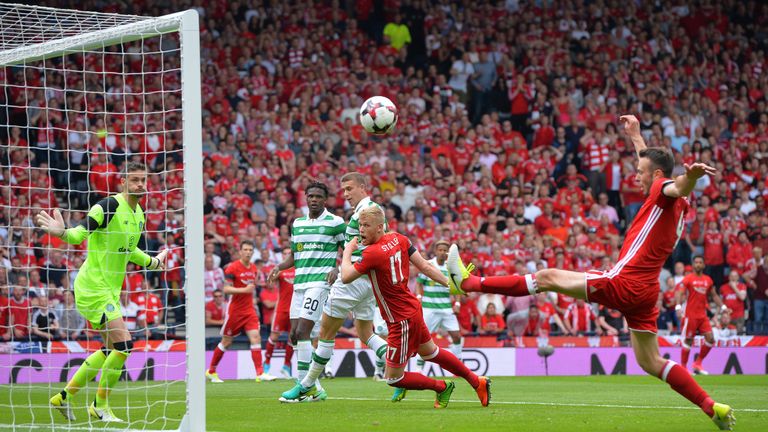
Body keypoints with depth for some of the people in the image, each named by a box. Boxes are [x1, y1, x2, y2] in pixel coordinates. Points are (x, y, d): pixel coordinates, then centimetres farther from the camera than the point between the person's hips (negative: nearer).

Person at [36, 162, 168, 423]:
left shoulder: (139, 215, 10)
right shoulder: (108, 206, -16)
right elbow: (79, 234, -21)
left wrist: (152, 262, 40)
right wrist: (62, 232, -42)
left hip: (110, 289, 10)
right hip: (93, 287, -10)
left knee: (111, 349, 15)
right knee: (123, 344, -14)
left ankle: (65, 396, 26)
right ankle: (100, 406, 1)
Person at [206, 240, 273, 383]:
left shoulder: (253, 268, 9)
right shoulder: (233, 267, -12)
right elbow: (226, 289, -17)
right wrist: (244, 290, -25)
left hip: (249, 310, 5)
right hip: (234, 310, -5)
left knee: (256, 337, -10)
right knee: (226, 341, 5)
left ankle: (260, 373, -14)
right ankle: (211, 371, 21)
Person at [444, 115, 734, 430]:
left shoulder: (666, 193, -10)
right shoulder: (675, 203, 17)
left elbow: (678, 186, -37)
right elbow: (650, 162, 39)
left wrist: (692, 176, -59)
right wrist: (635, 136, 45)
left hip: (623, 283, -9)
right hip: (645, 290, 9)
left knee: (547, 278, -1)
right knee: (650, 362, 12)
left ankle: (469, 282, 4)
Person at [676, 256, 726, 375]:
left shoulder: (708, 280, 11)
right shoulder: (688, 278, -3)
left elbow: (714, 295, 19)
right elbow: (680, 293, -12)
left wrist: (723, 306, 7)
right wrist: (678, 306, -27)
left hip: (703, 315, 5)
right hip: (690, 315, -5)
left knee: (710, 339, -5)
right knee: (688, 341, -4)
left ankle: (698, 364, 9)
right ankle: (683, 367, 4)